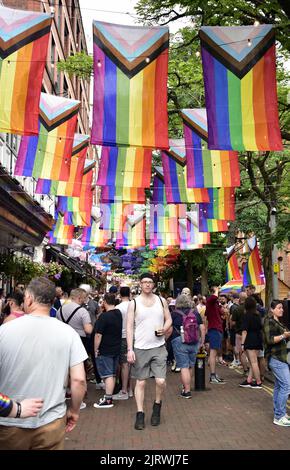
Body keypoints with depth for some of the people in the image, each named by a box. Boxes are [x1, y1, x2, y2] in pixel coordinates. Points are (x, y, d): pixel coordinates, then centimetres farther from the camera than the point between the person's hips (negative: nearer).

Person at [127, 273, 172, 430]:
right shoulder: (134, 303, -2)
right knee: (140, 382, 6)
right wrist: (130, 350, -11)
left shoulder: (161, 301, 5)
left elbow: (169, 319, 13)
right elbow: (129, 327, -4)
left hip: (159, 347, 1)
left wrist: (164, 329, -10)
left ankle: (157, 405, 22)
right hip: (140, 348, -1)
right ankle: (140, 413, 19)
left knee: (160, 381, -6)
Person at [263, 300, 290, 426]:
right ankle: (279, 416, -8)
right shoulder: (269, 321, -11)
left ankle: (278, 413, 18)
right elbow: (270, 340, -19)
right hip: (276, 358, -9)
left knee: (279, 385, 12)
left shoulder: (278, 321, 17)